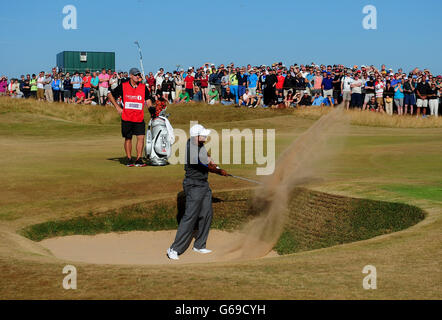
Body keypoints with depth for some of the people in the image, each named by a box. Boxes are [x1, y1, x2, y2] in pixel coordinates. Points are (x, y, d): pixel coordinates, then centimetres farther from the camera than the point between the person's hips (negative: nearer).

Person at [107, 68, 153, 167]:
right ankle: (129, 159, 17)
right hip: (126, 118, -1)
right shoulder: (123, 86, 1)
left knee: (141, 137, -9)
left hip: (139, 118, 1)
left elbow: (148, 100, 11)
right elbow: (110, 95, 8)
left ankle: (138, 160, -3)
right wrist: (117, 107, 1)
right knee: (128, 138, 6)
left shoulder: (143, 87, 7)